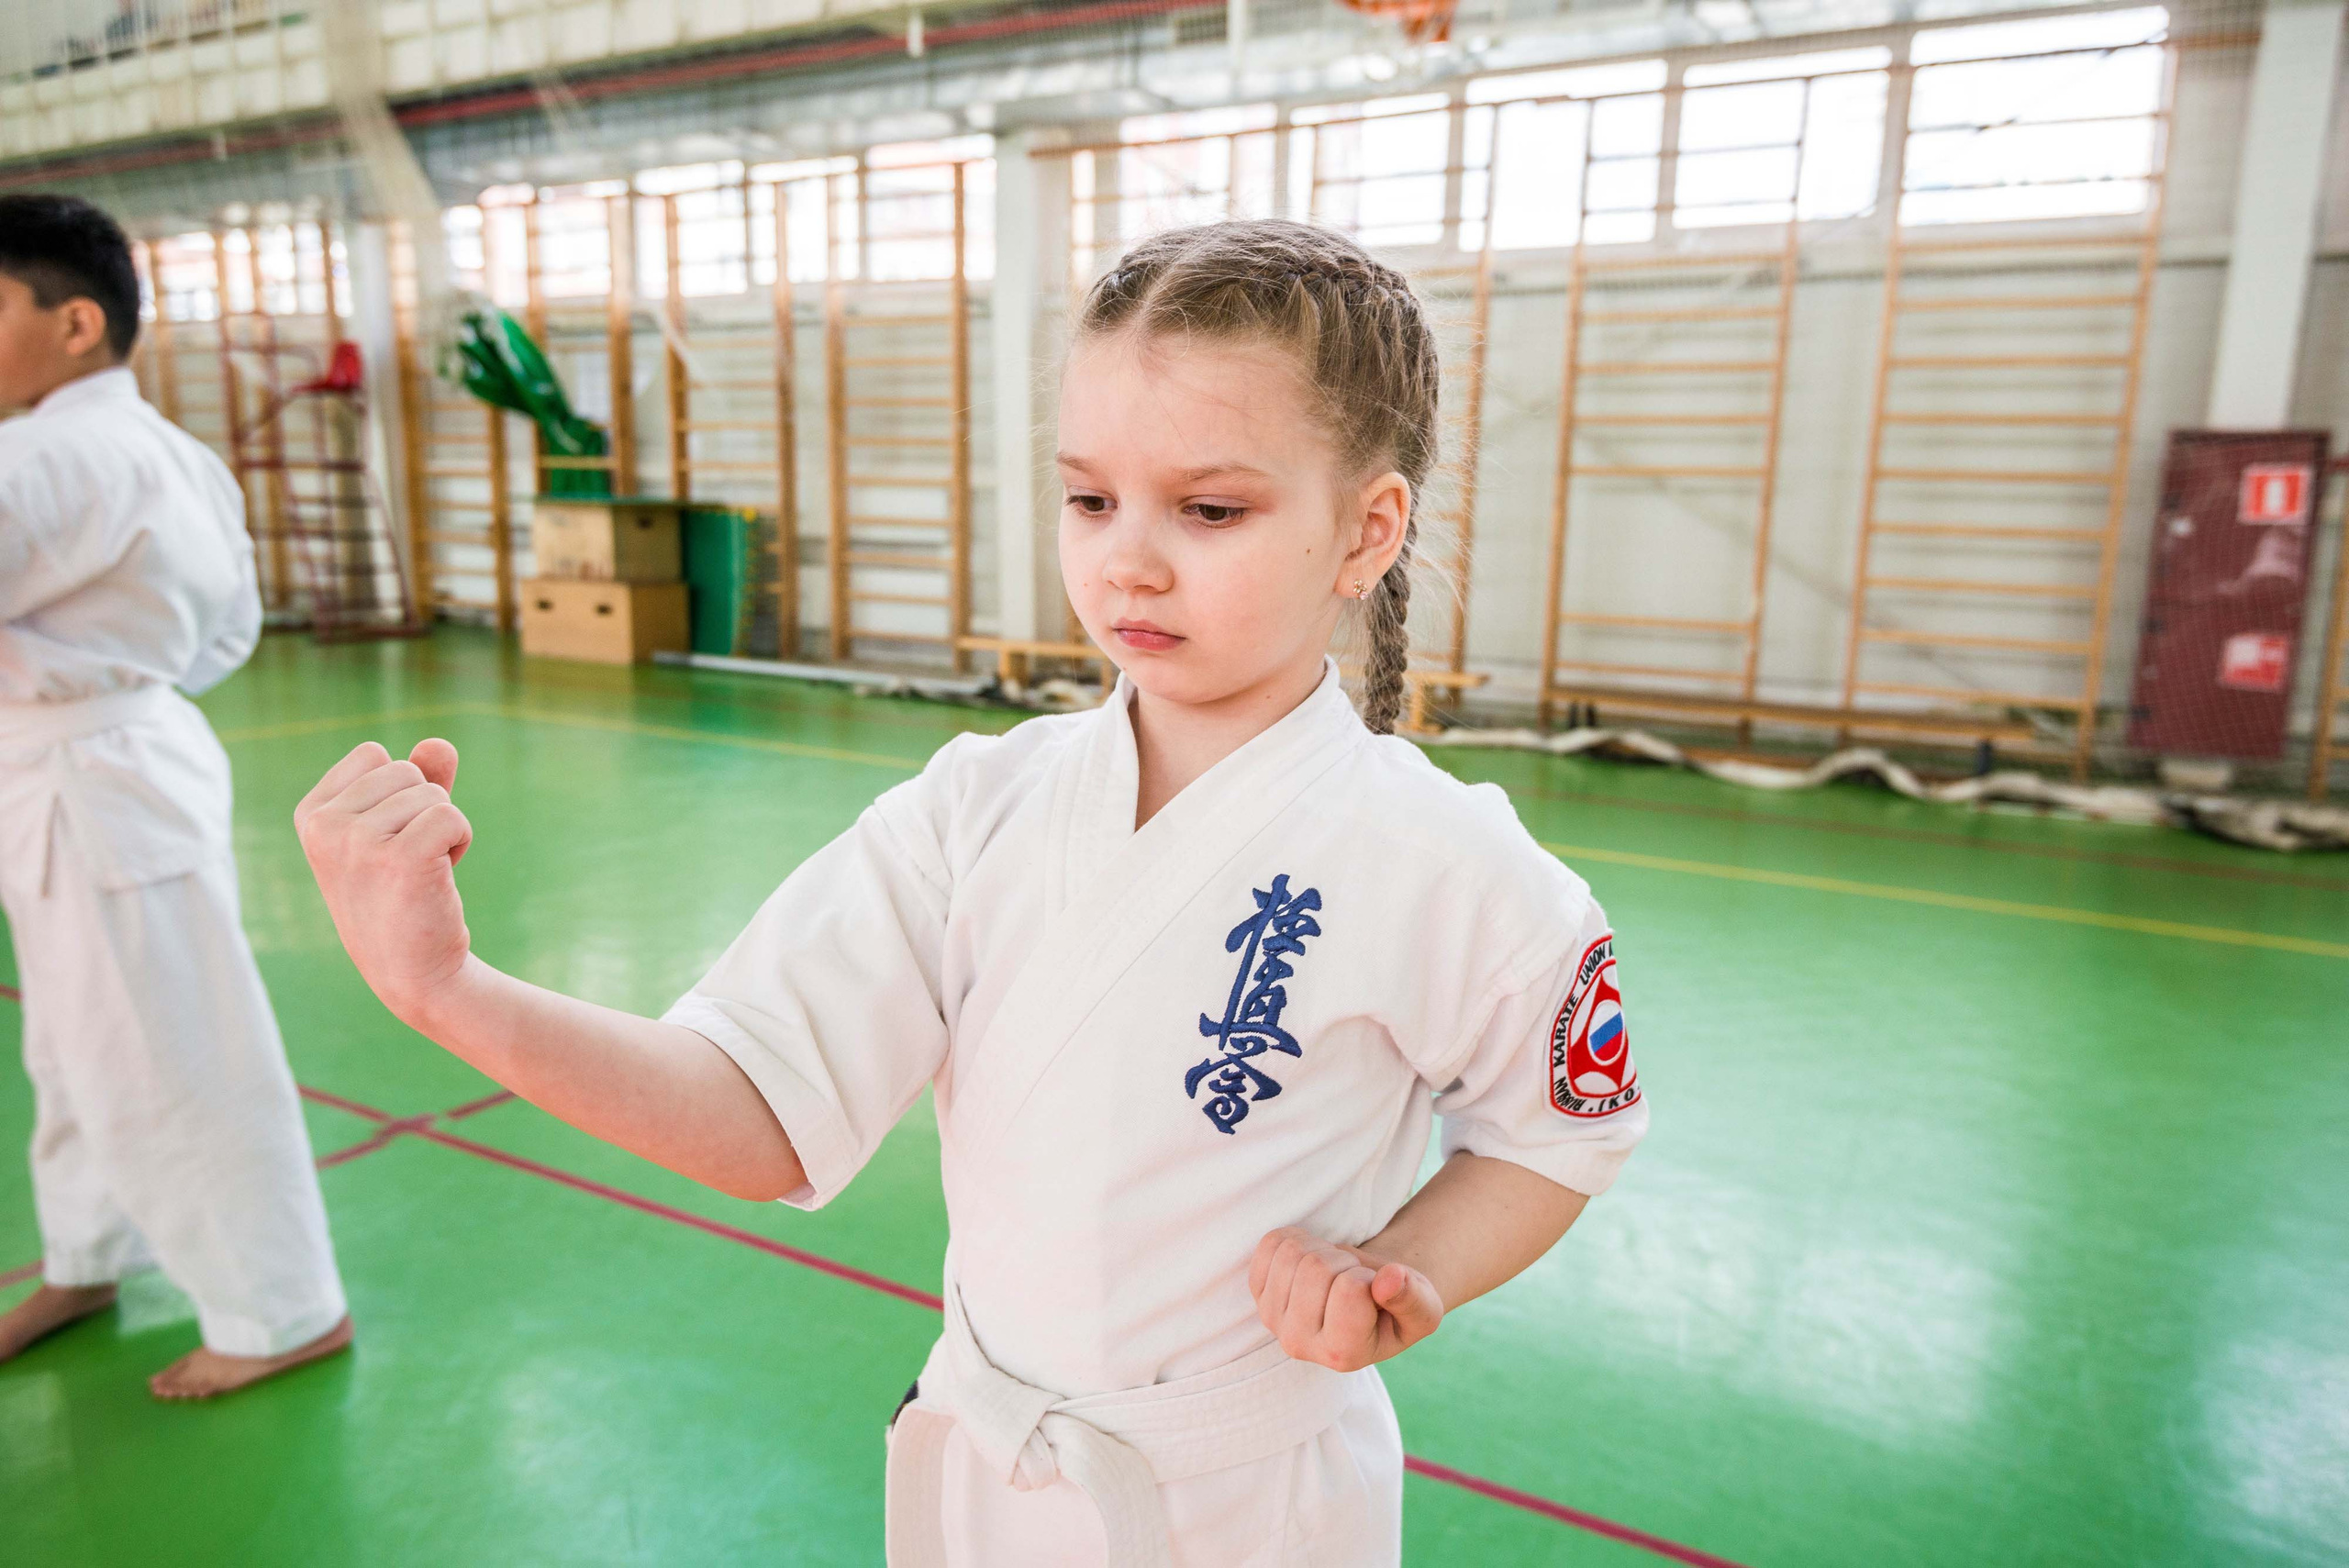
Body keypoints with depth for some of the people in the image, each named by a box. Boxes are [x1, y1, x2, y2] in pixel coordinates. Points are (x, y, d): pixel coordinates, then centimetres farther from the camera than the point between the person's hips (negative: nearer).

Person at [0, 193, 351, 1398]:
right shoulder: (170, 452, 9)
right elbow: (229, 631, 17)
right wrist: (107, 677, 9)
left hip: (101, 793, -10)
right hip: (113, 768, 10)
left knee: (170, 1063, 1)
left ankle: (285, 1312, 16)